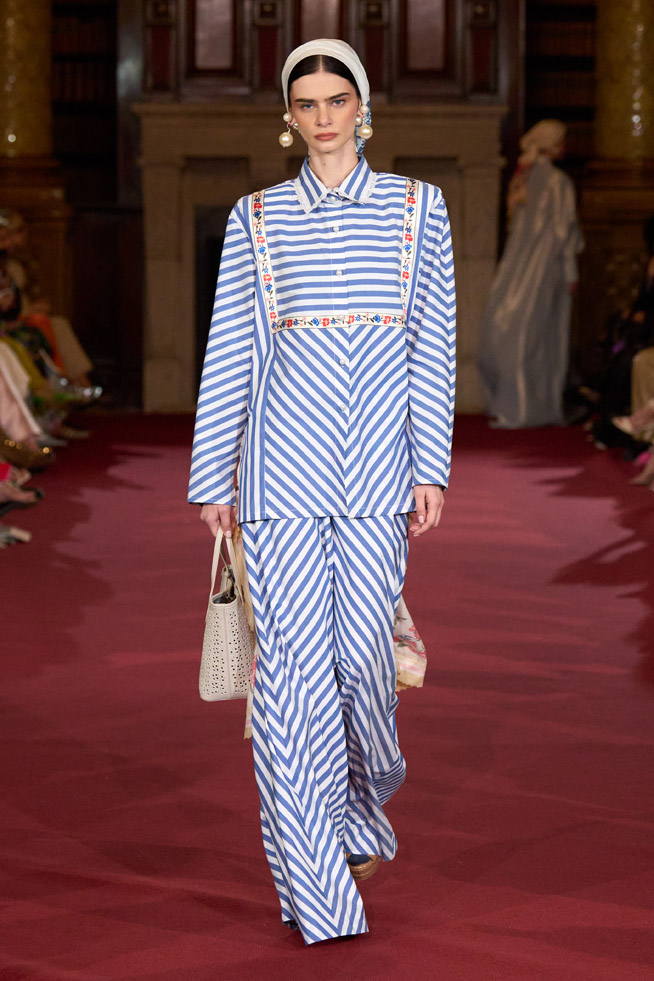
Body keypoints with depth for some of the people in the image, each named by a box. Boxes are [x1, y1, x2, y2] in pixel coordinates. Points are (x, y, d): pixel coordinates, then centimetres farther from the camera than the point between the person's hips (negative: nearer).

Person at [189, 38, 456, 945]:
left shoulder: (418, 208, 8)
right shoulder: (256, 219, 8)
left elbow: (435, 347, 5)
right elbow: (229, 355, 8)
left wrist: (432, 467, -2)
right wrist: (213, 480, 6)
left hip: (378, 464, 0)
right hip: (284, 459, 0)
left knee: (363, 650, 0)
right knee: (295, 660, -5)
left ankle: (365, 804, 32)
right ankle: (315, 891, -1)